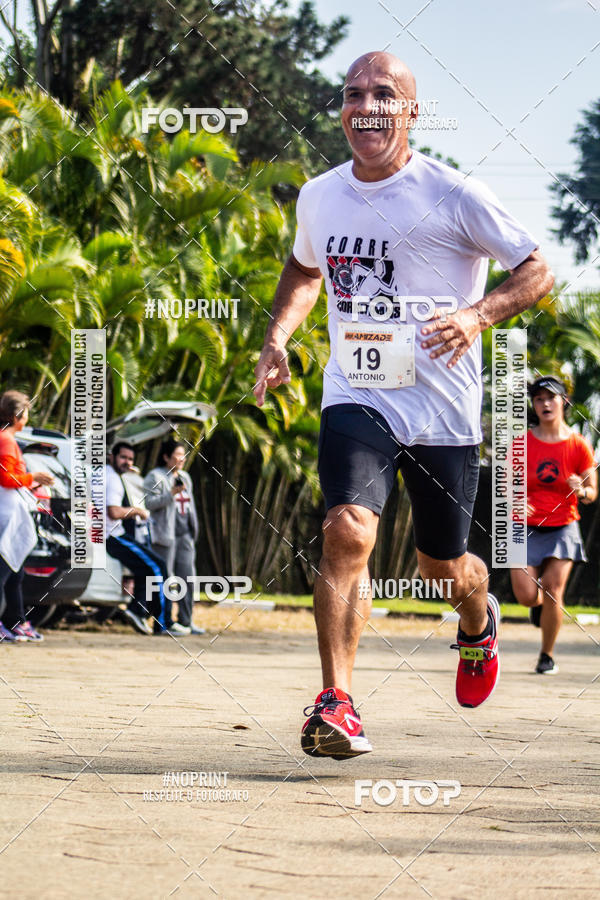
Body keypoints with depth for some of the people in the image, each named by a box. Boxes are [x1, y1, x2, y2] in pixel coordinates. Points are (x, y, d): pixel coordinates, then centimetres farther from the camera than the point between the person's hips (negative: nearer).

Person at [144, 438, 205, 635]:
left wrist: (192, 532, 22)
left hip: (184, 535, 7)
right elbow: (150, 503, -14)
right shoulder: (155, 477, -4)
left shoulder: (184, 477, 20)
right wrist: (171, 494, -24)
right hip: (165, 536, -7)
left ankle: (186, 622, 9)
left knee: (188, 579, 4)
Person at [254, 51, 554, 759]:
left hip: (441, 408, -2)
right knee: (347, 529, -23)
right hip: (355, 397, 2)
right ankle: (336, 702, -22)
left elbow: (537, 270, -3)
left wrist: (478, 313, -21)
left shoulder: (453, 196, -9)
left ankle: (479, 624, 49)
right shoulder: (319, 197, 5)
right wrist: (277, 336, 10)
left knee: (443, 566, 12)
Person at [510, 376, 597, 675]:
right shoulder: (522, 443, -3)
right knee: (526, 596, -11)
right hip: (527, 527, 0)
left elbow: (592, 493, 2)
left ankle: (547, 656, 8)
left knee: (553, 592, -12)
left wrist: (581, 491, -22)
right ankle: (540, 604, 29)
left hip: (563, 529, 0)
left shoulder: (578, 446, -3)